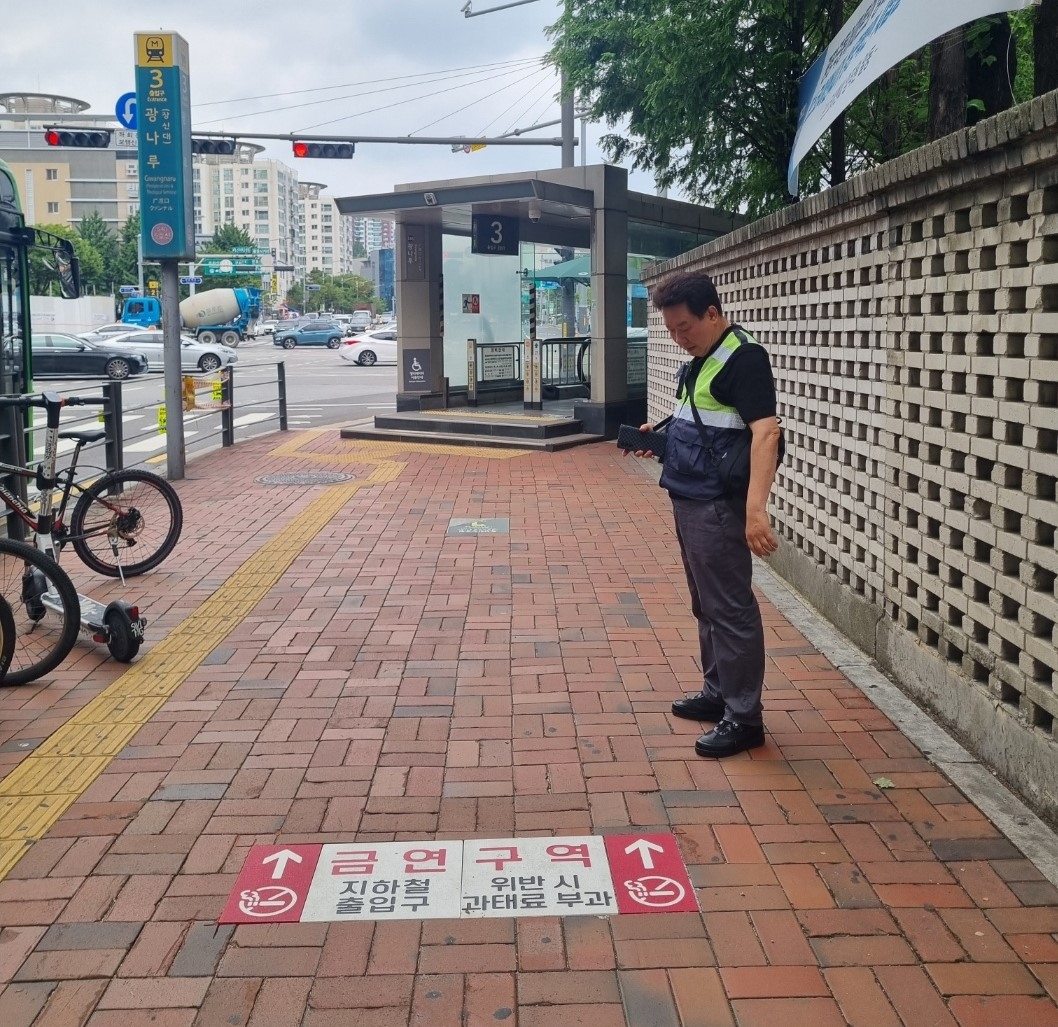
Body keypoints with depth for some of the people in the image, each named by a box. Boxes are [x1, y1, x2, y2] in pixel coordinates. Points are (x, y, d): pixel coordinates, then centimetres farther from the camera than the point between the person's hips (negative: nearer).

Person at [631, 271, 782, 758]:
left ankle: (744, 718, 6)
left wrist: (756, 508, -38)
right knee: (705, 605, 18)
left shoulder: (744, 357, -16)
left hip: (717, 506, -10)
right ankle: (717, 694, 31)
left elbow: (765, 431, -27)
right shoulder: (701, 359, 13)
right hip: (689, 500, 10)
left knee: (730, 609, -3)